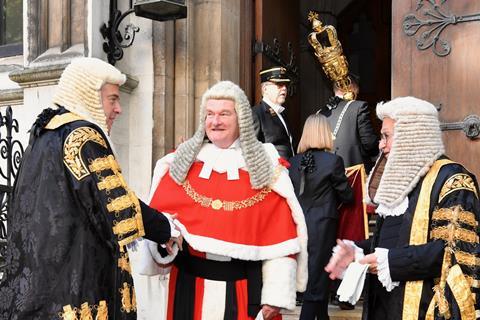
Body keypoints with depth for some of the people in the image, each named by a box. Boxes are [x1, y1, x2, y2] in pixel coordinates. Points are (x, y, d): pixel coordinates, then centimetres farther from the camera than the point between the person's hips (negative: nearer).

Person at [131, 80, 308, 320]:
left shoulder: (266, 167, -1)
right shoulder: (181, 162, 4)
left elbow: (280, 240, -4)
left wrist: (277, 296, -8)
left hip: (247, 287, -1)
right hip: (191, 284, 2)